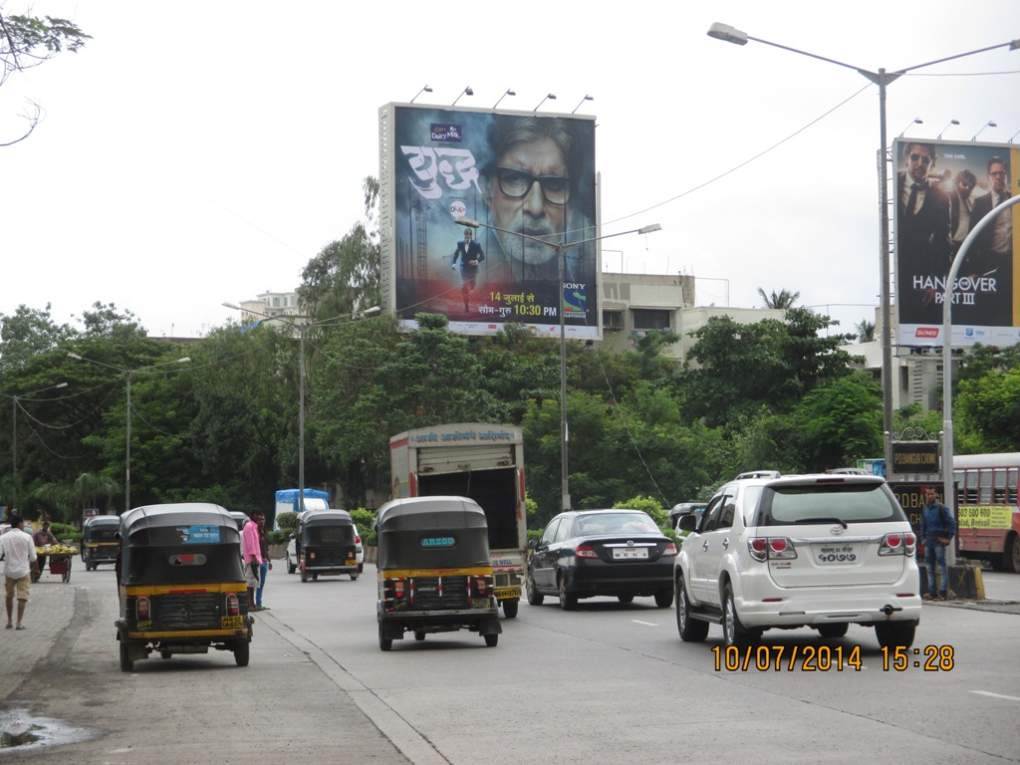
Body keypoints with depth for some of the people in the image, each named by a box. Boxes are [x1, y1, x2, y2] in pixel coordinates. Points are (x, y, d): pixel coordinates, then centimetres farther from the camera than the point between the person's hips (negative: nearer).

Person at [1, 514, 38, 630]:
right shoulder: (27, 537, -8)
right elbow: (33, 557, -4)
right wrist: (34, 570, 11)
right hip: (23, 571, -2)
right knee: (22, 597, 2)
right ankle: (19, 622, -4)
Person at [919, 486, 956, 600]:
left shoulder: (941, 508, -6)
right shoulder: (924, 509, 14)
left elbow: (951, 522, -8)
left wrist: (949, 538, -11)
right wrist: (923, 538, 15)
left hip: (939, 540, -7)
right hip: (928, 541, 7)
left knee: (942, 566, -5)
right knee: (929, 566, 8)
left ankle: (943, 592, -5)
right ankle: (931, 591, 13)